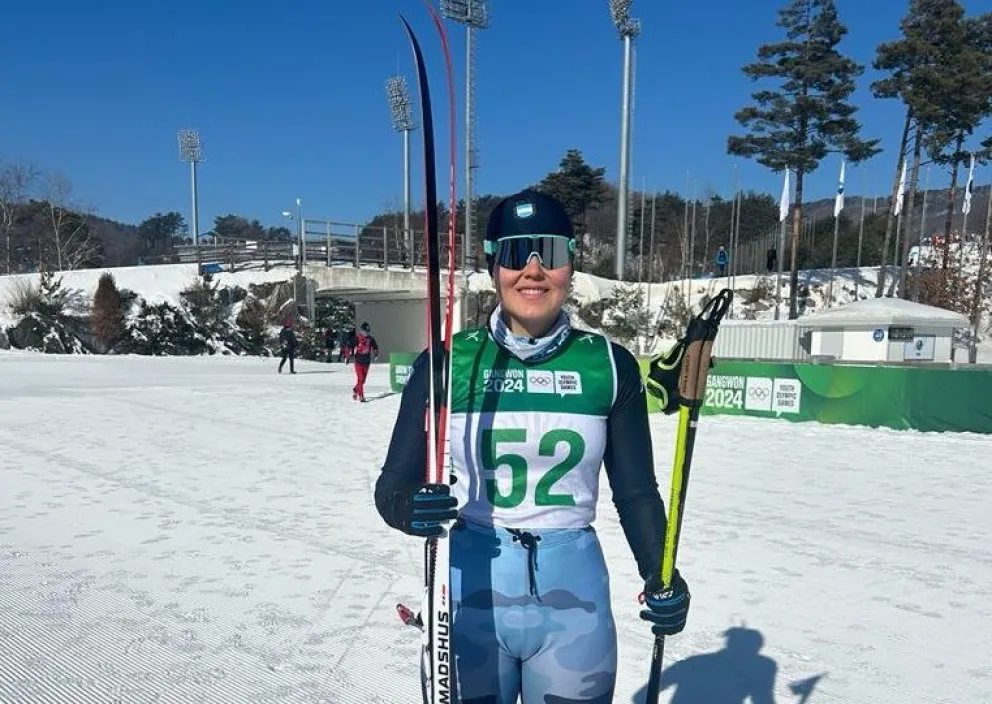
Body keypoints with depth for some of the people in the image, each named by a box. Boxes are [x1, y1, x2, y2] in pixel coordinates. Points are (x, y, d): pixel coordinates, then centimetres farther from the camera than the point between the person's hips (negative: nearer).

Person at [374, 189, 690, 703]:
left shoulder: (609, 365, -4)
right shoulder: (449, 363, -8)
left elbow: (636, 492, 5)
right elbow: (394, 482, -4)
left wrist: (660, 577, -8)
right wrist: (409, 508, -25)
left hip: (573, 598, 1)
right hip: (473, 593, -1)